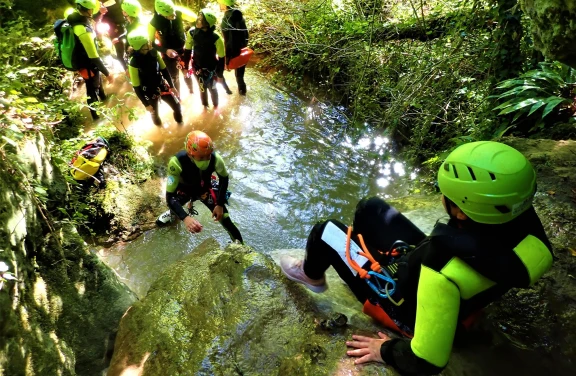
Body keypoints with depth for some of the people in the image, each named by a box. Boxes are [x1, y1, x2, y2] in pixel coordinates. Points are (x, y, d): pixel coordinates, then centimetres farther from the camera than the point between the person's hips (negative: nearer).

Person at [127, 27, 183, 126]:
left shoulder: (154, 52, -13)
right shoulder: (134, 63, -25)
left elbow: (164, 70, 2)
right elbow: (136, 87, -17)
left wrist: (172, 86, 5)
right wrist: (146, 104, -13)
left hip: (163, 86, 4)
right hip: (149, 92, -4)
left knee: (177, 106, 12)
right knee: (154, 113, 17)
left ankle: (180, 122, 43)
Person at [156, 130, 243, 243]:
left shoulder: (215, 158, -35)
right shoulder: (177, 162, -41)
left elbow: (224, 178, -11)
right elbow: (170, 196, -36)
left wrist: (220, 204, -16)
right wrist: (185, 218, -50)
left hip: (205, 189, 0)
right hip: (184, 190, 1)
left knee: (225, 220, -5)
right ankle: (173, 213, 39)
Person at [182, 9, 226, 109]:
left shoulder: (216, 38, -26)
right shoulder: (192, 32, -16)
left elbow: (222, 57, -16)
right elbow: (187, 50, -2)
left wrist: (219, 74, -11)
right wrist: (185, 67, 2)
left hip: (211, 68, -3)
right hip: (197, 67, 3)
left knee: (212, 88, 17)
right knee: (202, 88, 21)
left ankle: (215, 106, 44)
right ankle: (205, 106, 46)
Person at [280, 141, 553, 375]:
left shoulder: (446, 273, -45)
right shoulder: (522, 216, -24)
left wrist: (387, 352, -14)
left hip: (406, 305, -6)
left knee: (326, 232, 1)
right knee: (371, 208, 16)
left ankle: (311, 276, 36)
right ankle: (361, 252, 47)